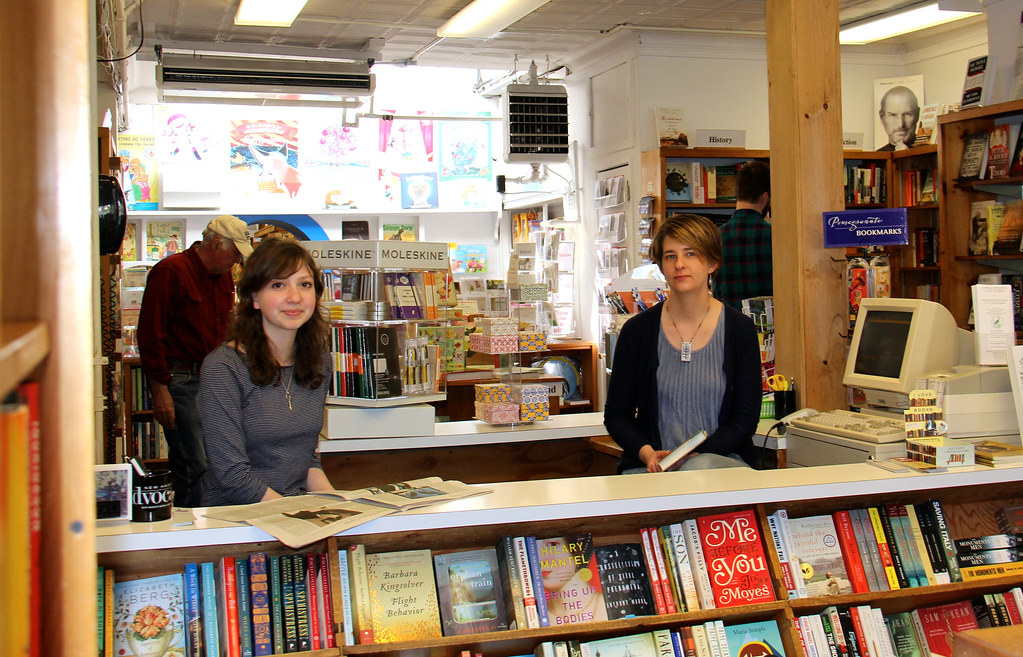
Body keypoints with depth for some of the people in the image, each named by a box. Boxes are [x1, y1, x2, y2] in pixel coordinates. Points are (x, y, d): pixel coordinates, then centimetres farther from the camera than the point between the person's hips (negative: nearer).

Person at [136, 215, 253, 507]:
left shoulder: (224, 277, 15)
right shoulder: (171, 271, -9)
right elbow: (150, 334, -12)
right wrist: (160, 389, -15)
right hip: (179, 380, -8)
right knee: (193, 468, -9)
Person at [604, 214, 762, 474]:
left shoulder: (740, 329, 2)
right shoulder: (637, 330, 2)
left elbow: (746, 418, 0)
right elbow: (616, 413, 7)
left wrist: (694, 455, -15)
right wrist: (646, 452, -13)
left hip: (721, 459, 0)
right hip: (651, 466, 0)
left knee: (700, 468, -34)